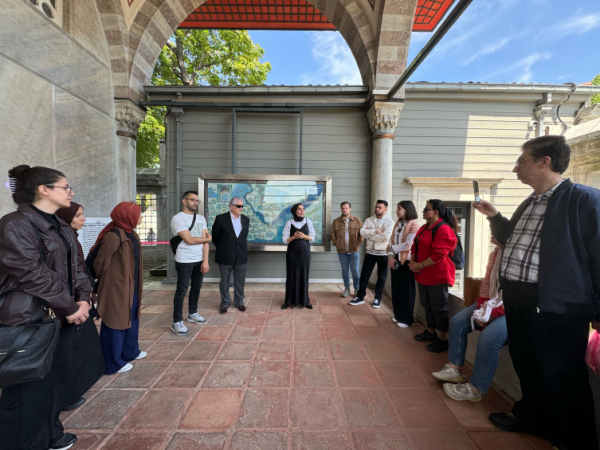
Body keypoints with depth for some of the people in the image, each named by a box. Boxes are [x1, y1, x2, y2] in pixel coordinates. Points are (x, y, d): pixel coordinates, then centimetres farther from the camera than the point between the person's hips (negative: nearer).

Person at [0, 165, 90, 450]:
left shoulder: (61, 228, 11)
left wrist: (83, 298, -3)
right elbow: (33, 275, -21)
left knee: (51, 378, 20)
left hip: (56, 319, 8)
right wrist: (70, 308, -16)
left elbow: (75, 266, 10)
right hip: (27, 321, -8)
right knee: (28, 389, 7)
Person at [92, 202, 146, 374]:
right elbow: (100, 263, -15)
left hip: (131, 287, 9)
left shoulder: (131, 234, 7)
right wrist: (106, 282, 1)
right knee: (116, 323, 6)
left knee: (132, 319, 21)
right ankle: (113, 363, 22)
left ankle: (130, 352, 39)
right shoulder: (114, 236, -21)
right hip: (116, 288, -9)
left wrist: (137, 284, 15)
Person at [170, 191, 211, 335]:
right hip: (184, 261, -6)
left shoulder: (201, 218, 8)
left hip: (199, 260, 6)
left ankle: (192, 313, 33)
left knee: (196, 287, 15)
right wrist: (207, 238, -2)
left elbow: (205, 240, 2)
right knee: (182, 290, 2)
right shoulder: (178, 218, -9)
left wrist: (205, 260, -7)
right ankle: (177, 322, 13)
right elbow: (189, 240, -17)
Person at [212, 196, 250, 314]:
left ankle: (239, 301, 29)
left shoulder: (246, 219, 4)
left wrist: (242, 247, 13)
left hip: (241, 255, 3)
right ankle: (225, 303, 27)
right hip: (225, 256, -3)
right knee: (224, 281, 11)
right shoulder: (221, 218, -8)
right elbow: (215, 236, 1)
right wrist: (222, 248, 9)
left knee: (240, 281, 12)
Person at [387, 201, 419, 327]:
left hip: (407, 261, -7)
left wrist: (392, 249, -8)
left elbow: (408, 245, -20)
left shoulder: (414, 225, -12)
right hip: (396, 260, 7)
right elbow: (392, 241, 7)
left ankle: (406, 319, 18)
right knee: (396, 289, 13)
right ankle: (398, 315, 28)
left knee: (406, 290, 5)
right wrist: (390, 256, -7)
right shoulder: (397, 224, 11)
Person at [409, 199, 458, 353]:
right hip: (423, 274, 9)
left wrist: (420, 266, -18)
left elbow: (438, 255, -23)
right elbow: (415, 246, 14)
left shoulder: (444, 230, -16)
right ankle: (431, 332, 34)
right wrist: (413, 261, -2)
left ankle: (442, 340, 16)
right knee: (427, 304, 18)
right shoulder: (424, 228, 12)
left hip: (437, 275, -9)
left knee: (439, 307, 2)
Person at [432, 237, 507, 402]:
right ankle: (454, 369, 9)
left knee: (489, 337, -28)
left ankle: (475, 389, -9)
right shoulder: (495, 254, 4)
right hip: (492, 303, 9)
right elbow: (486, 282, 7)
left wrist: (493, 313, -21)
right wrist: (482, 307, -4)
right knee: (457, 322, 0)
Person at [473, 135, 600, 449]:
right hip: (516, 297, 8)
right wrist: (494, 216, 11)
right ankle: (533, 417, 43)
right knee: (526, 364, 22)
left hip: (556, 304, -8)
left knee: (563, 377, 8)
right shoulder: (528, 205, 14)